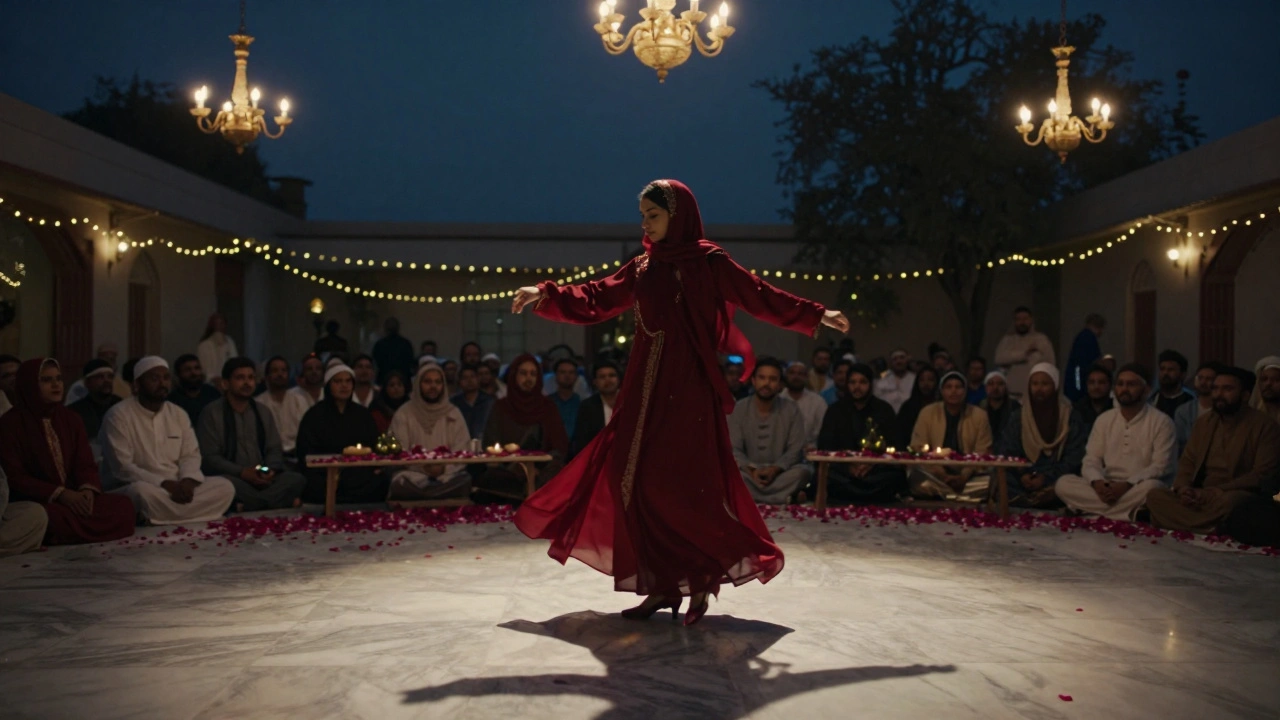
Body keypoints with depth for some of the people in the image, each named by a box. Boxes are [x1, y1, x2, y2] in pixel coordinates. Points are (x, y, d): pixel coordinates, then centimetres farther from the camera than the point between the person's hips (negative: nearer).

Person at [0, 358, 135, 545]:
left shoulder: (71, 419, 14)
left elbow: (85, 463, 9)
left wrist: (87, 489, -15)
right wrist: (59, 493, -20)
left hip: (74, 498, 5)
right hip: (33, 503, -5)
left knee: (124, 507, -22)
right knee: (57, 520, -40)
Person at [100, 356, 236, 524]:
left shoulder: (179, 414, 12)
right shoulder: (118, 415, -7)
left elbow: (191, 455, 10)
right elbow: (122, 468, -15)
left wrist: (187, 480, -14)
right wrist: (164, 484, -23)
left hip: (177, 487, 6)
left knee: (225, 487, -16)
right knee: (143, 491, -41)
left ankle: (163, 519, -22)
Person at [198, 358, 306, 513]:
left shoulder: (263, 413, 19)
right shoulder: (212, 413, 3)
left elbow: (275, 450, 16)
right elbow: (209, 457, -5)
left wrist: (270, 470, -9)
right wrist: (242, 472, -19)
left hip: (262, 479, 4)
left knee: (297, 479, -25)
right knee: (228, 483, -40)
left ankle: (247, 506, -38)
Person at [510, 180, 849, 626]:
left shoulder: (708, 262, -2)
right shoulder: (642, 268, 14)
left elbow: (760, 297, -3)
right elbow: (594, 301, 15)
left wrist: (817, 316, -9)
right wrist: (545, 296, 6)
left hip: (689, 388, -6)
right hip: (648, 389, 6)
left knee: (684, 484, -8)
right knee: (642, 482, 4)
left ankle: (702, 579, 9)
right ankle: (662, 584, 12)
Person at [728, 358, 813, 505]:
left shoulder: (791, 410, 0)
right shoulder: (739, 409, -1)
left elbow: (796, 450, -6)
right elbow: (734, 449, -7)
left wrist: (775, 469, -23)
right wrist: (751, 470, -25)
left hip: (780, 472, 1)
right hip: (749, 472, 0)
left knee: (804, 471, -32)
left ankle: (753, 497, -31)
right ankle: (781, 499, -32)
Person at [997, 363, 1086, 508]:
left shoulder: (1070, 417, 3)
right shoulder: (1017, 417, 10)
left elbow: (1074, 458, -3)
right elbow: (1008, 453, 6)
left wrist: (1046, 478, -15)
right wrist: (1022, 475, -14)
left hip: (1057, 479, -1)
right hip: (1026, 480, 1)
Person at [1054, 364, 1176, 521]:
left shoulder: (1161, 422, -2)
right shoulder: (1104, 419, 11)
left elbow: (1161, 466, -11)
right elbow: (1091, 460, 5)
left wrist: (1126, 485, -25)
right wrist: (1097, 482, -18)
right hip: (1107, 488, 4)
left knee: (1150, 487, -39)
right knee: (1063, 483, -21)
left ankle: (1099, 510, -24)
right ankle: (1131, 511, -26)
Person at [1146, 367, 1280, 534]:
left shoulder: (1264, 425, 0)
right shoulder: (1204, 422, 17)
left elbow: (1263, 475, -9)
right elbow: (1187, 463, 15)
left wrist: (1216, 492, -18)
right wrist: (1183, 487, -9)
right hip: (1200, 495, 6)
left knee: (1229, 501, -41)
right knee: (1155, 495, -22)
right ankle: (1212, 530, -34)